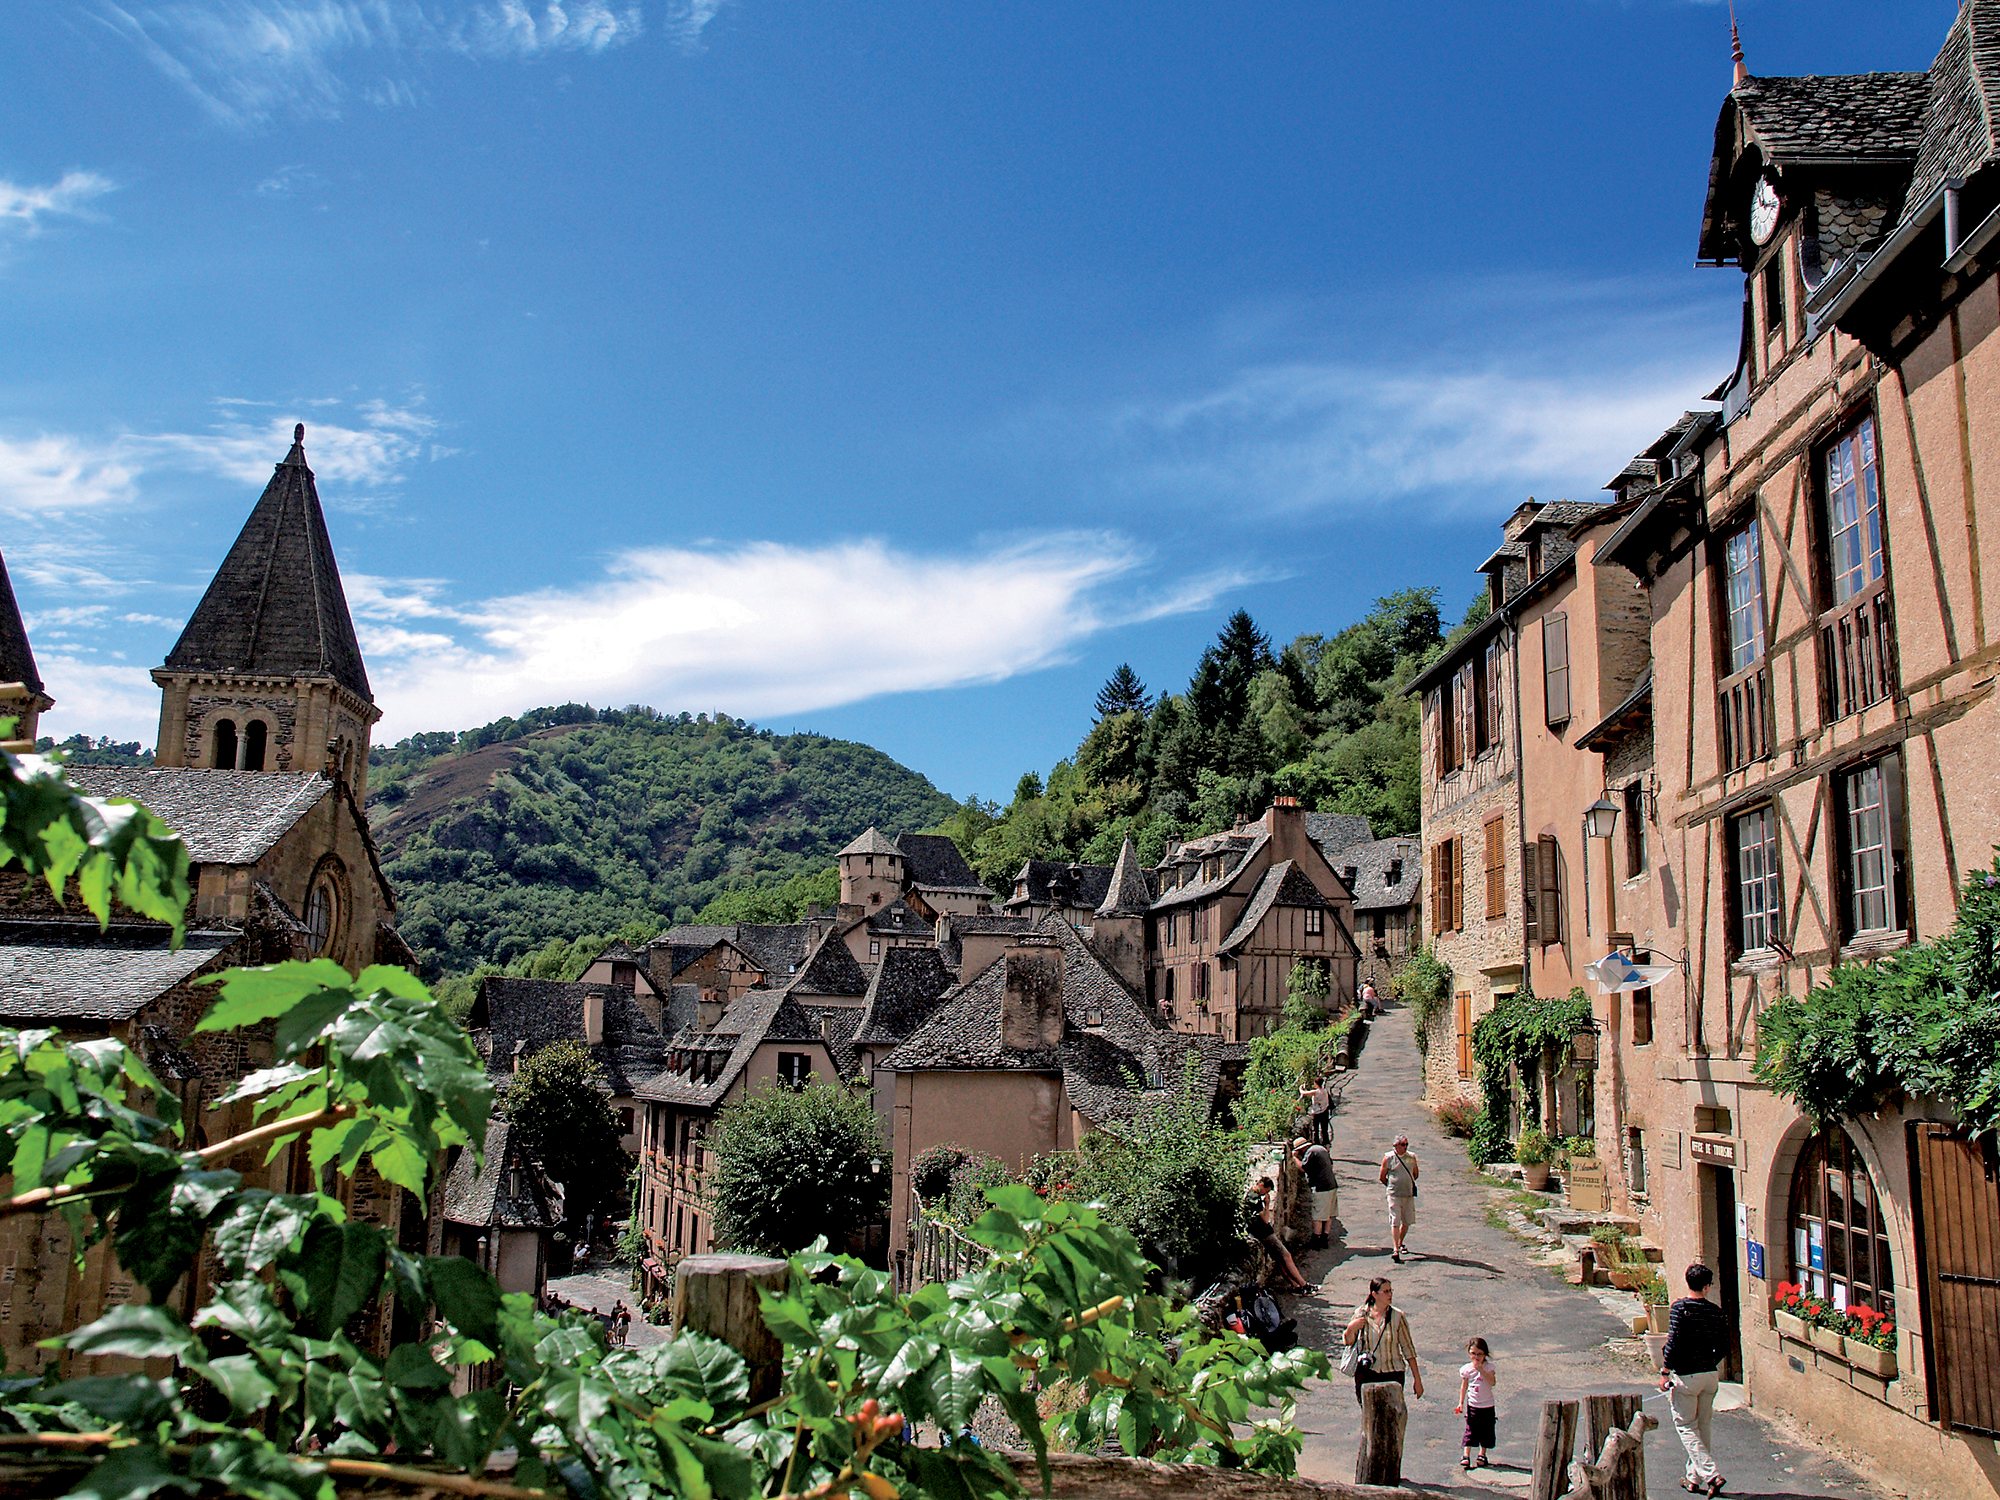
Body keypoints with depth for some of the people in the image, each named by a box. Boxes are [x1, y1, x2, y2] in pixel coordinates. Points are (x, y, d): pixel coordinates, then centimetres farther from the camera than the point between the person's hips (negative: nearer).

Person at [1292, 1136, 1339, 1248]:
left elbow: (1303, 1168, -18)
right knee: (1328, 1215, 13)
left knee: (1318, 1217, -3)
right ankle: (1325, 1239, 18)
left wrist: (1294, 1157, -5)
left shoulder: (1310, 1152, -12)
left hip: (1321, 1188, -9)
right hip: (1332, 1185, 9)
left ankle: (1316, 1241, 0)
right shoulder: (1322, 1149, 15)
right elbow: (1331, 1163, 24)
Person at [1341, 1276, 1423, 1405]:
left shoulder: (1397, 1316, -2)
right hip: (1367, 1374, 1)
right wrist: (1351, 1329, -13)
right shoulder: (1361, 1314, 0)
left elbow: (1408, 1349, 1)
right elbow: (1348, 1342, 9)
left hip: (1393, 1375, -1)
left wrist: (1417, 1379, 0)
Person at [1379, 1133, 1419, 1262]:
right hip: (1394, 1195, -4)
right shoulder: (1388, 1158, -6)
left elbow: (1416, 1174, 19)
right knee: (1395, 1222, -10)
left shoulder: (1412, 1157, 4)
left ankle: (1400, 1243, 34)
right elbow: (1382, 1177, 2)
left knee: (1407, 1222, 12)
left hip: (1409, 1194, 4)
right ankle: (1395, 1250, -13)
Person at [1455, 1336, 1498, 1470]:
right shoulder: (1466, 1369, -2)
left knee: (1486, 1431, 9)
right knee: (1470, 1430, -3)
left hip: (1487, 1406, 0)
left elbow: (1492, 1382, -22)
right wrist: (1461, 1402, 3)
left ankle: (1482, 1455, 25)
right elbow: (1464, 1386, 6)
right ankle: (1465, 1456, 0)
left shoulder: (1488, 1367, -7)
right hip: (1472, 1405, 0)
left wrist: (1481, 1369, -29)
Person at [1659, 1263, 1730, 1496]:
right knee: (1704, 1426, 15)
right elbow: (1723, 1347, 7)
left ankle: (1710, 1475, -12)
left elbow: (1674, 1343, -18)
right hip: (1711, 1375, 5)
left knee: (1686, 1426, 2)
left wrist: (1664, 1372, -10)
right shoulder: (1716, 1311, 1)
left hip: (1686, 1376, -5)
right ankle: (1695, 1478, 23)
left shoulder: (1679, 1308, -13)